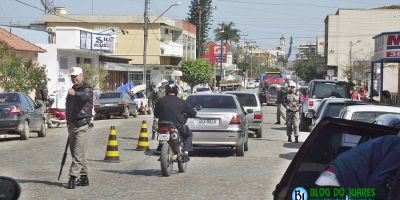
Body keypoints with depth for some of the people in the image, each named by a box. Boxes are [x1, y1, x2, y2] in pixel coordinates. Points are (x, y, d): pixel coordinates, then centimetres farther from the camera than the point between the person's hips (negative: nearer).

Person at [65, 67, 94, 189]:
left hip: (82, 125, -9)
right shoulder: (72, 90, 19)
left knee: (78, 153, -14)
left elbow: (86, 96, -35)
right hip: (72, 125, 9)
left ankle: (72, 177, -19)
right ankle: (84, 178, 18)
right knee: (76, 153, 12)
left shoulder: (86, 89, -9)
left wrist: (75, 94, -55)